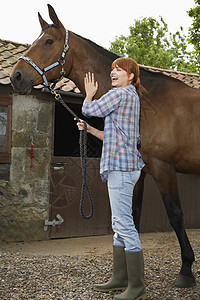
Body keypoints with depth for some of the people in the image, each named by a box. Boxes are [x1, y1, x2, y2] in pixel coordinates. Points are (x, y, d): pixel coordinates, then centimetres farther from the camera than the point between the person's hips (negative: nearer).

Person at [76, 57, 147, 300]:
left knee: (125, 225, -9)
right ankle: (120, 278, 23)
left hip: (121, 167, -11)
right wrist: (89, 129, 14)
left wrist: (89, 94, 17)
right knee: (119, 225, 14)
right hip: (126, 166, 11)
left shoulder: (120, 93, -9)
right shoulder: (132, 97, 21)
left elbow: (88, 109, -3)